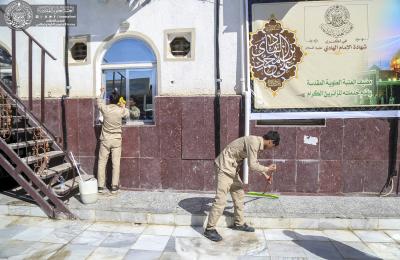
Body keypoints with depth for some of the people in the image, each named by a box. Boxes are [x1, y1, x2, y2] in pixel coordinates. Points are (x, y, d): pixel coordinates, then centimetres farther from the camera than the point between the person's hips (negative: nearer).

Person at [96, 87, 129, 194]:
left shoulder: (105, 108, -7)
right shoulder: (121, 110, -10)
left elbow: (99, 102, 17)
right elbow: (127, 114, 14)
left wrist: (102, 92, 33)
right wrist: (123, 106, 28)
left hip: (105, 140, 1)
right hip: (116, 140, -1)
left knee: (102, 162, 8)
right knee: (116, 163, 3)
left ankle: (101, 186, 12)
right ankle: (114, 186, 7)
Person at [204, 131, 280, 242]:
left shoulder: (257, 142, 9)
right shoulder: (253, 142, -21)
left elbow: (254, 162, 25)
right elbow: (252, 165, -23)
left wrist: (265, 174, 27)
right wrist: (267, 169, -8)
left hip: (232, 168, 10)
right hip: (224, 166, -10)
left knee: (239, 194, 16)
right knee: (221, 199, -10)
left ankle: (239, 223, 29)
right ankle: (209, 229, -1)